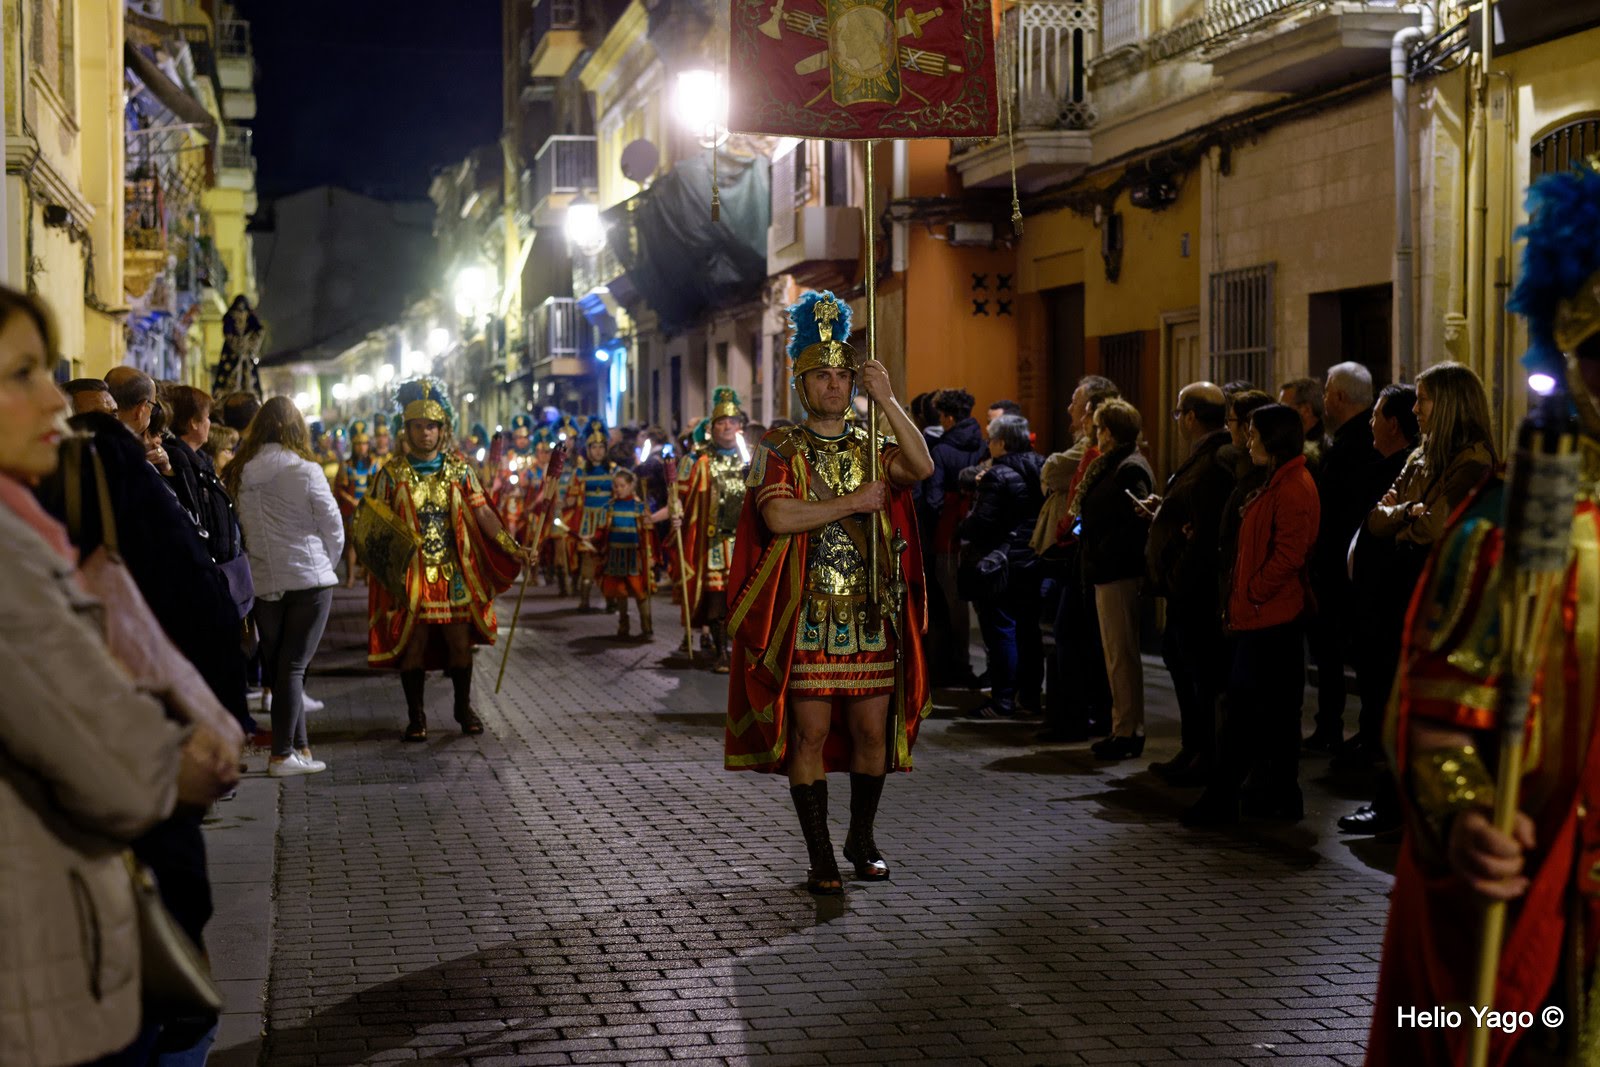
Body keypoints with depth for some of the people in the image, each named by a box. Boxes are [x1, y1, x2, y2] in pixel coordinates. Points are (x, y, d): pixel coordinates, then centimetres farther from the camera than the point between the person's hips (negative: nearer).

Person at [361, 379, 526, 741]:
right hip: (410, 574, -1)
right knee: (412, 643, 1)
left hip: (455, 572, 2)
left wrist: (512, 547, -7)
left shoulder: (458, 470, 5)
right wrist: (371, 551, -19)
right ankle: (416, 716, 12)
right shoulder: (393, 473, 1)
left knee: (461, 640, 5)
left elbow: (481, 512, 2)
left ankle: (464, 708, 22)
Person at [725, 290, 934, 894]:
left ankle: (861, 839, 26)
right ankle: (821, 859, 7)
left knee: (873, 730, 7)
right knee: (810, 732, -2)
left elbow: (922, 467, -10)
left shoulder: (873, 447, 11)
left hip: (872, 617, 3)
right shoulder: (778, 452, 1)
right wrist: (854, 502, -13)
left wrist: (886, 398, -15)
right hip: (807, 618, -3)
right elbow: (778, 517, -16)